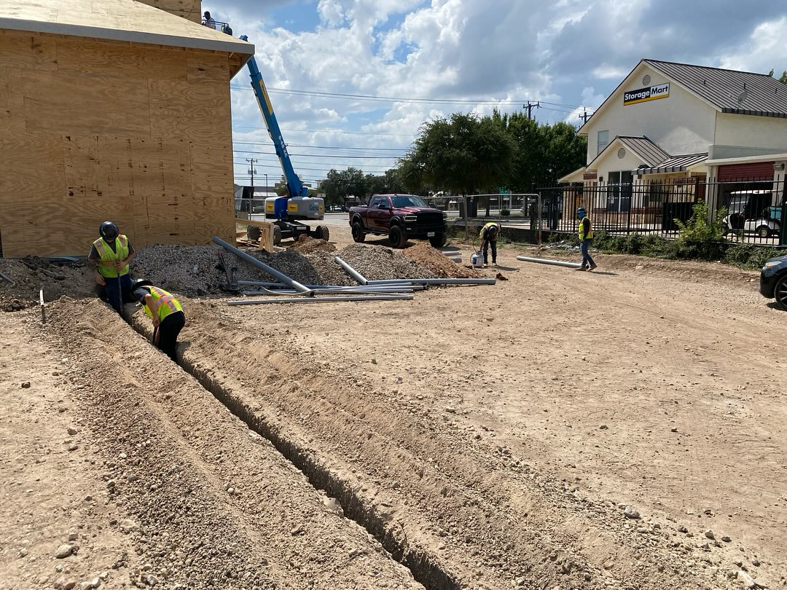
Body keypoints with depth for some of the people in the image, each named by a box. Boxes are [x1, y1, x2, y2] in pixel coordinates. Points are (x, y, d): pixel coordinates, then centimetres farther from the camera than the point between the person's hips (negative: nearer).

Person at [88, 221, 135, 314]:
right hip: (109, 278, -3)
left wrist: (124, 263, -19)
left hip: (124, 275, 4)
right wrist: (95, 273, -16)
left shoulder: (124, 240, -12)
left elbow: (133, 254, 0)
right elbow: (90, 260, -2)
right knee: (116, 305, 0)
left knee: (127, 299, 20)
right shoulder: (97, 245, -17)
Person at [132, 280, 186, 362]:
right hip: (180, 316, 8)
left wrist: (155, 316, -12)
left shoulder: (139, 291, 12)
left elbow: (148, 297, -17)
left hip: (169, 318, -8)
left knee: (167, 350, 6)